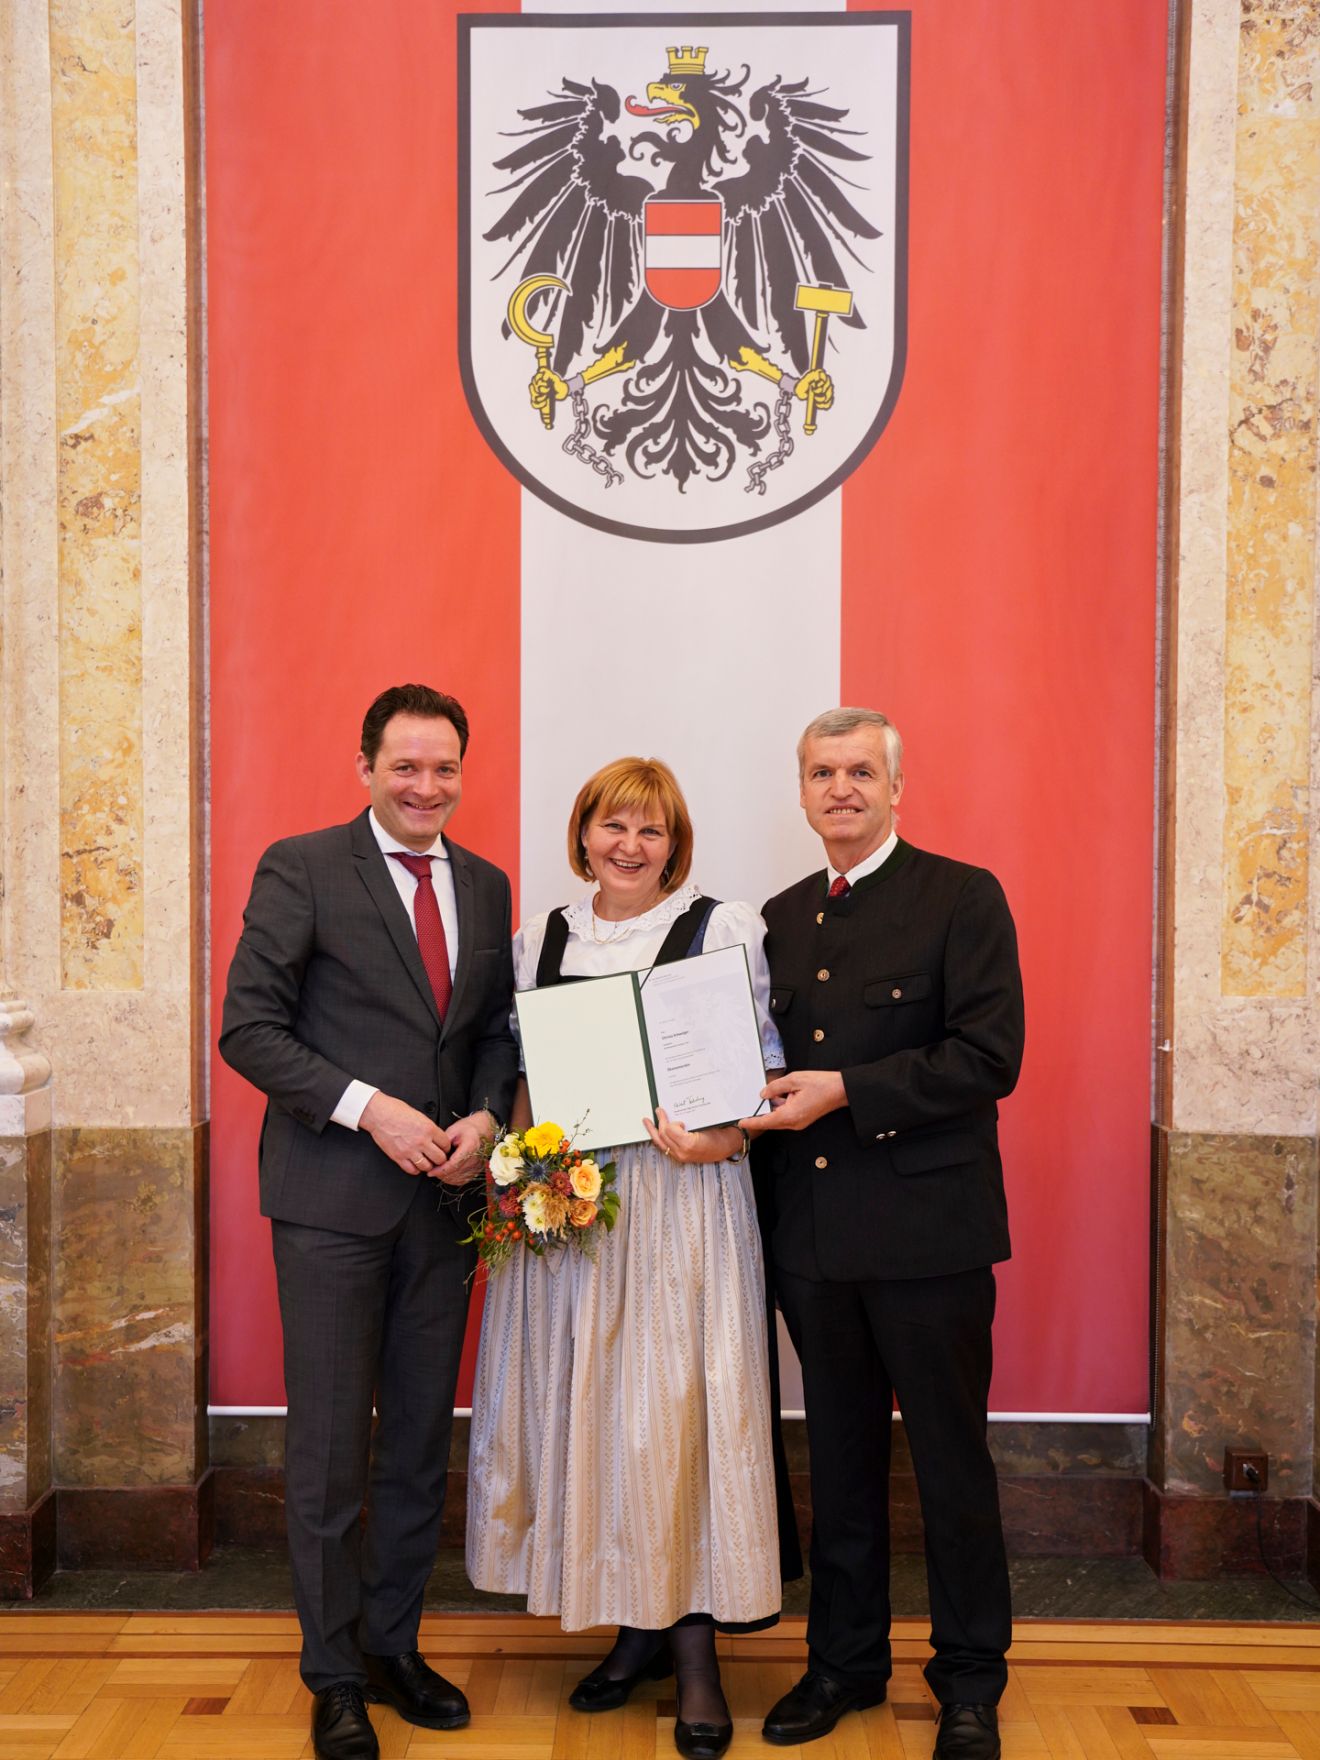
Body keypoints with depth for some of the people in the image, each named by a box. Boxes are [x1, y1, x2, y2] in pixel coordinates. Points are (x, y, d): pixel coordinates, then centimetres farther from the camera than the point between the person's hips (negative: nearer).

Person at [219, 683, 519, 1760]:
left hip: (445, 1192, 5)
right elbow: (250, 1027, -9)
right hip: (333, 1195, -5)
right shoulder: (301, 869, -5)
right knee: (330, 1450, 3)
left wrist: (486, 1116, -4)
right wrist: (369, 1107, -17)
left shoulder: (486, 886, 11)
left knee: (422, 1443, 13)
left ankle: (395, 1645, 30)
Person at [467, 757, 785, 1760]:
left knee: (677, 1411, -4)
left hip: (684, 1200, -4)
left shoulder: (726, 930, -1)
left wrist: (722, 1139, -19)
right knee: (586, 1410, 8)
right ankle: (638, 1627, 25)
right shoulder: (539, 940, 12)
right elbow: (524, 1074, 16)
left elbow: (769, 1069, -2)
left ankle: (695, 1651, 11)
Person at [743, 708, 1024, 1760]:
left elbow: (990, 1058, -15)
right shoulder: (782, 918, 12)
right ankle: (846, 1661, 33)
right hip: (814, 1232, 5)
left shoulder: (962, 897, -6)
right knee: (840, 1459, 17)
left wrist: (844, 1092, -19)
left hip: (928, 1228, -5)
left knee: (952, 1461, 8)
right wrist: (752, 1103, -3)